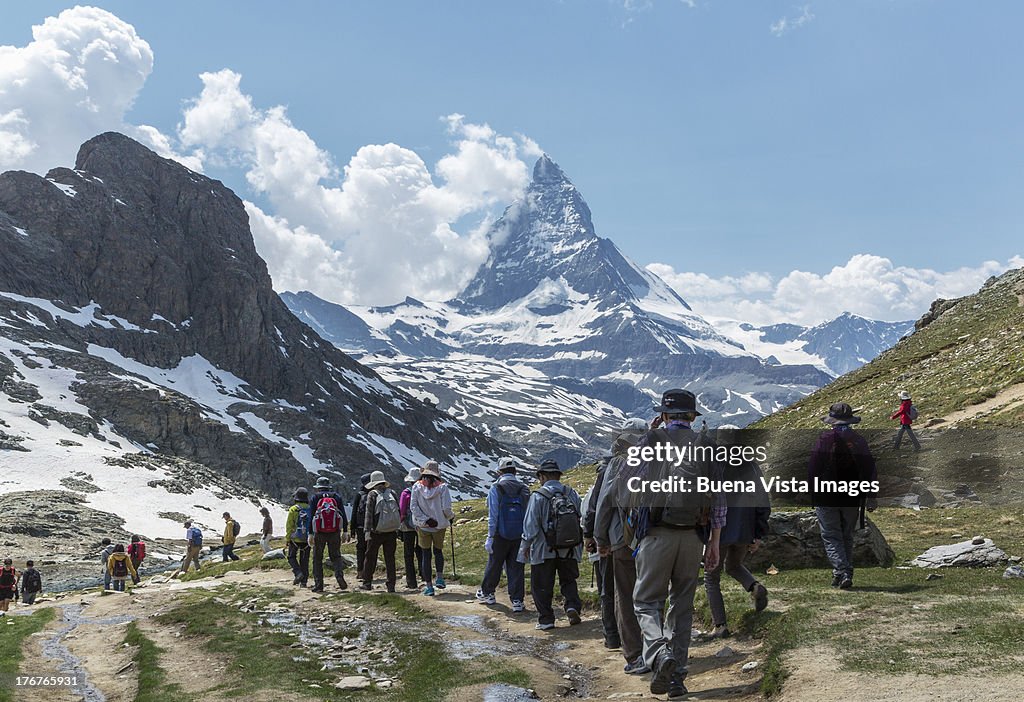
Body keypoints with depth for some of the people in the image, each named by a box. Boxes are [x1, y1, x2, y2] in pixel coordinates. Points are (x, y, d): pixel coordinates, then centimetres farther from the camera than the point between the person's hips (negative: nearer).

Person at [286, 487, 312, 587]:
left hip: (295, 538, -3)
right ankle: (304, 581, 8)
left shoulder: (293, 509, -8)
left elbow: (289, 525, -8)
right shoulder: (310, 509, 2)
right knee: (304, 560, 10)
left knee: (291, 557, 13)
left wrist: (288, 538, 0)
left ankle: (298, 573, -8)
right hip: (307, 539, 3)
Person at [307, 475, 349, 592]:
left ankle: (318, 585, 6)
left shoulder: (314, 498, 3)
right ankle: (339, 574, -14)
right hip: (334, 533, 1)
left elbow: (311, 517, -4)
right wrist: (345, 531, 6)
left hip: (319, 533, -1)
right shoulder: (337, 497, 8)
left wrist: (310, 534, -4)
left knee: (317, 559, 9)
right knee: (335, 556, 12)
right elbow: (343, 515, 4)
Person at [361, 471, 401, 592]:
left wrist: (367, 531, -10)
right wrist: (396, 527, 17)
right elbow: (399, 512, 10)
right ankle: (391, 585, 5)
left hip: (376, 532, -3)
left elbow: (369, 514, -9)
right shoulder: (392, 493, 7)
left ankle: (367, 583, 17)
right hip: (391, 532, 3)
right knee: (390, 558, 7)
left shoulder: (372, 494, -3)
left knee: (370, 557, 11)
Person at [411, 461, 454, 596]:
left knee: (426, 555, 8)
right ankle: (440, 578, 12)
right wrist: (451, 516, 7)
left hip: (423, 527, 0)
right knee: (438, 551, 22)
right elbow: (446, 508, -13)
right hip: (439, 526, 0)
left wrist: (425, 520, -11)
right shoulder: (442, 487, -9)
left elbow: (413, 506, -12)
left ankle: (429, 587, 8)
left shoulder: (417, 487, -5)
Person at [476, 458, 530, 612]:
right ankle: (517, 601, 4)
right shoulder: (524, 489, 3)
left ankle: (487, 593, 31)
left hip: (500, 535, -2)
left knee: (494, 565, 14)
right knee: (516, 568, 5)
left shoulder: (496, 488, -7)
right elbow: (528, 515, 5)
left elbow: (493, 516, -10)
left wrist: (490, 537, -6)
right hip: (519, 536, 2)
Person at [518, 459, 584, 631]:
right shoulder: (572, 494, 0)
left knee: (542, 586, 9)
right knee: (568, 580, 20)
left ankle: (546, 619, 11)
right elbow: (582, 519, 4)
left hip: (544, 550, -4)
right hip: (569, 549, 4)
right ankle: (572, 606, -1)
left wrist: (526, 546, 3)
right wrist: (579, 545, 16)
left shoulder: (538, 496, -13)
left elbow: (531, 525, -11)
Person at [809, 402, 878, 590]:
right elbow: (871, 470, 1)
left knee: (831, 538, 2)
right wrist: (870, 497, 6)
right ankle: (845, 572, 19)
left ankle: (842, 573, -13)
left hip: (826, 497, -4)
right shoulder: (859, 441, 1)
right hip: (852, 498, 4)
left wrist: (813, 491, 6)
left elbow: (812, 469, -7)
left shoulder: (825, 439, -10)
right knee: (847, 537, 17)